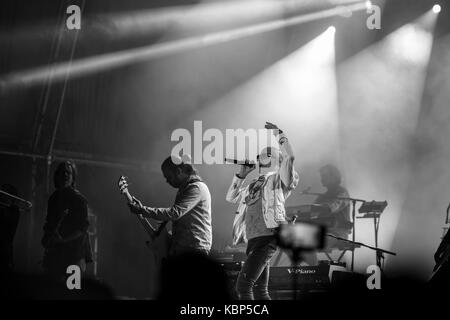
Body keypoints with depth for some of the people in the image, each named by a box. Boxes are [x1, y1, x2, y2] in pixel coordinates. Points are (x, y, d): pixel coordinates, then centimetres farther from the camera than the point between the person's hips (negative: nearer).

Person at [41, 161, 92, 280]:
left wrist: (63, 239, -19)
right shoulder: (54, 197, 12)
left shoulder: (78, 199, -6)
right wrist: (47, 237, 0)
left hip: (73, 250, -6)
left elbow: (83, 227, -11)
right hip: (55, 251, 6)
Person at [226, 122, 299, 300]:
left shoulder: (279, 178, 5)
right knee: (259, 290, 10)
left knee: (243, 285, -17)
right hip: (253, 239, 9)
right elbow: (231, 197, 29)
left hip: (268, 237, -9)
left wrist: (278, 134, -2)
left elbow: (289, 156, -12)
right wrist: (242, 174, 21)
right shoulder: (254, 185, 26)